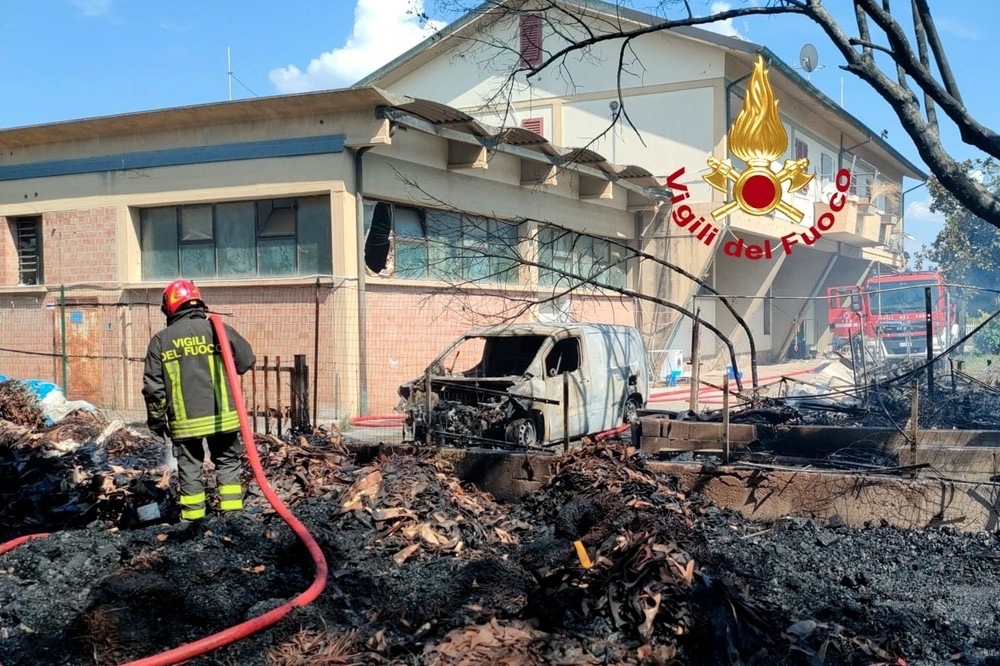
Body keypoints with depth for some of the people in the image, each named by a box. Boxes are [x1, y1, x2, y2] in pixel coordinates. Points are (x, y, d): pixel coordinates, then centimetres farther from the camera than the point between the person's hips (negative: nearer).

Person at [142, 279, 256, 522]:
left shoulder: (161, 340, 2)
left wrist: (156, 422, 12)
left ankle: (193, 518, 12)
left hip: (185, 421, 0)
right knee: (228, 463, 12)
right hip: (222, 416, 0)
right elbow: (246, 361, 4)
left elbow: (153, 388, 2)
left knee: (189, 468, 10)